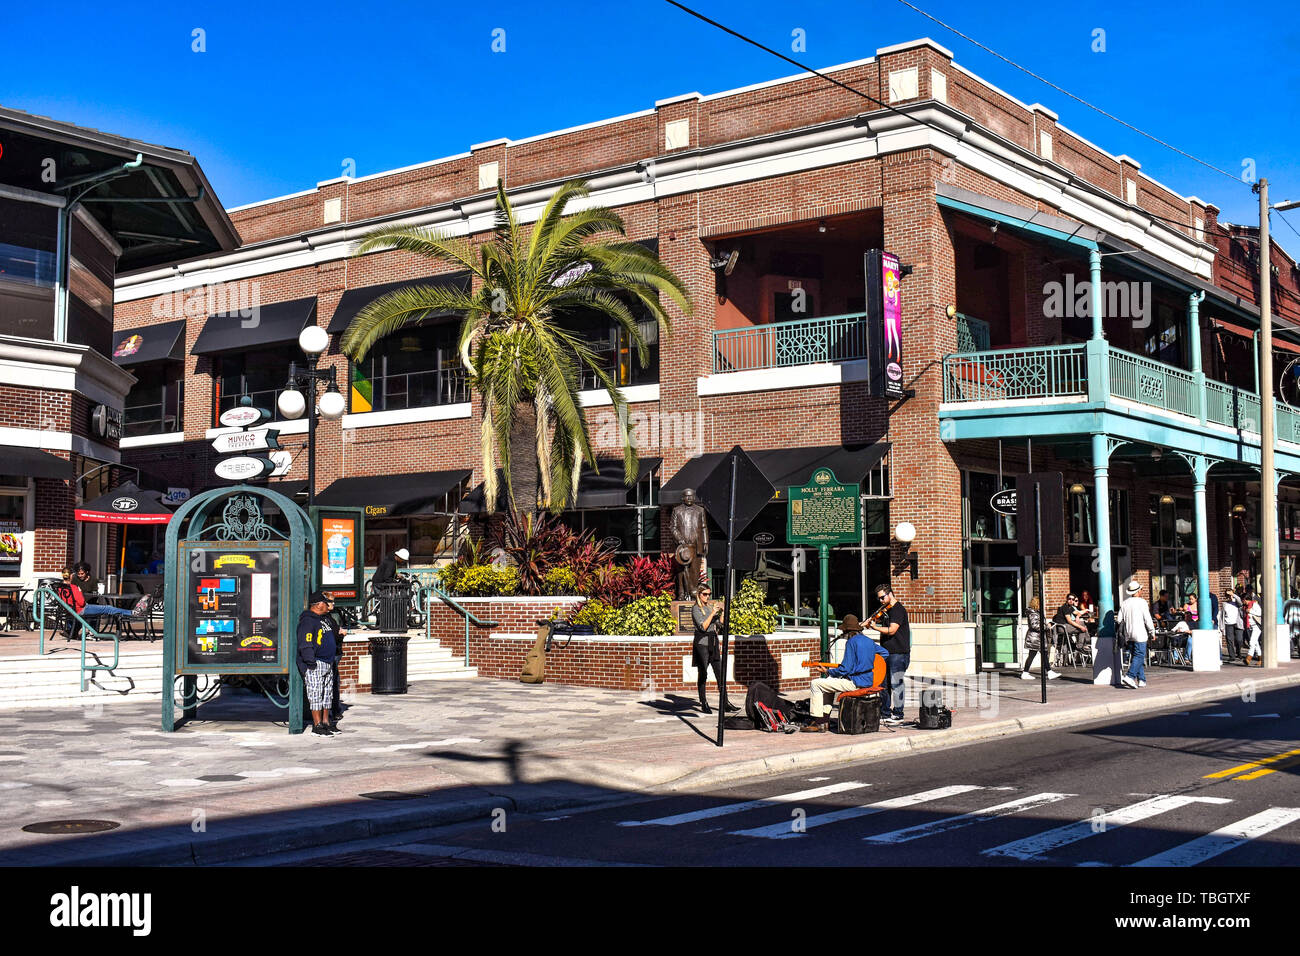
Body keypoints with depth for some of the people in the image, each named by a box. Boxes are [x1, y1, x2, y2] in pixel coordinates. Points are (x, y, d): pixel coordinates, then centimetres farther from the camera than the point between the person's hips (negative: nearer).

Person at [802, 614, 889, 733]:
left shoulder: (852, 642, -14)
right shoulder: (869, 641, 12)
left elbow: (845, 669, -17)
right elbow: (885, 653, 27)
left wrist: (827, 671, -4)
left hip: (855, 683, -10)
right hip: (868, 681, 10)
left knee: (816, 683, -3)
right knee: (829, 680, 30)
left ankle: (819, 723, -3)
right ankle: (825, 720, 24)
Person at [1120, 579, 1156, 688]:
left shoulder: (1124, 603, 8)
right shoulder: (1141, 602, -8)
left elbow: (1120, 620, 9)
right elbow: (1147, 619, -8)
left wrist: (1123, 632, 20)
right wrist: (1152, 632, 1)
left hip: (1129, 634, 6)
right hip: (1140, 634, -6)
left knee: (1138, 656, 12)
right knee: (1139, 656, -8)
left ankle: (1141, 680, 11)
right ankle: (1129, 676, -22)